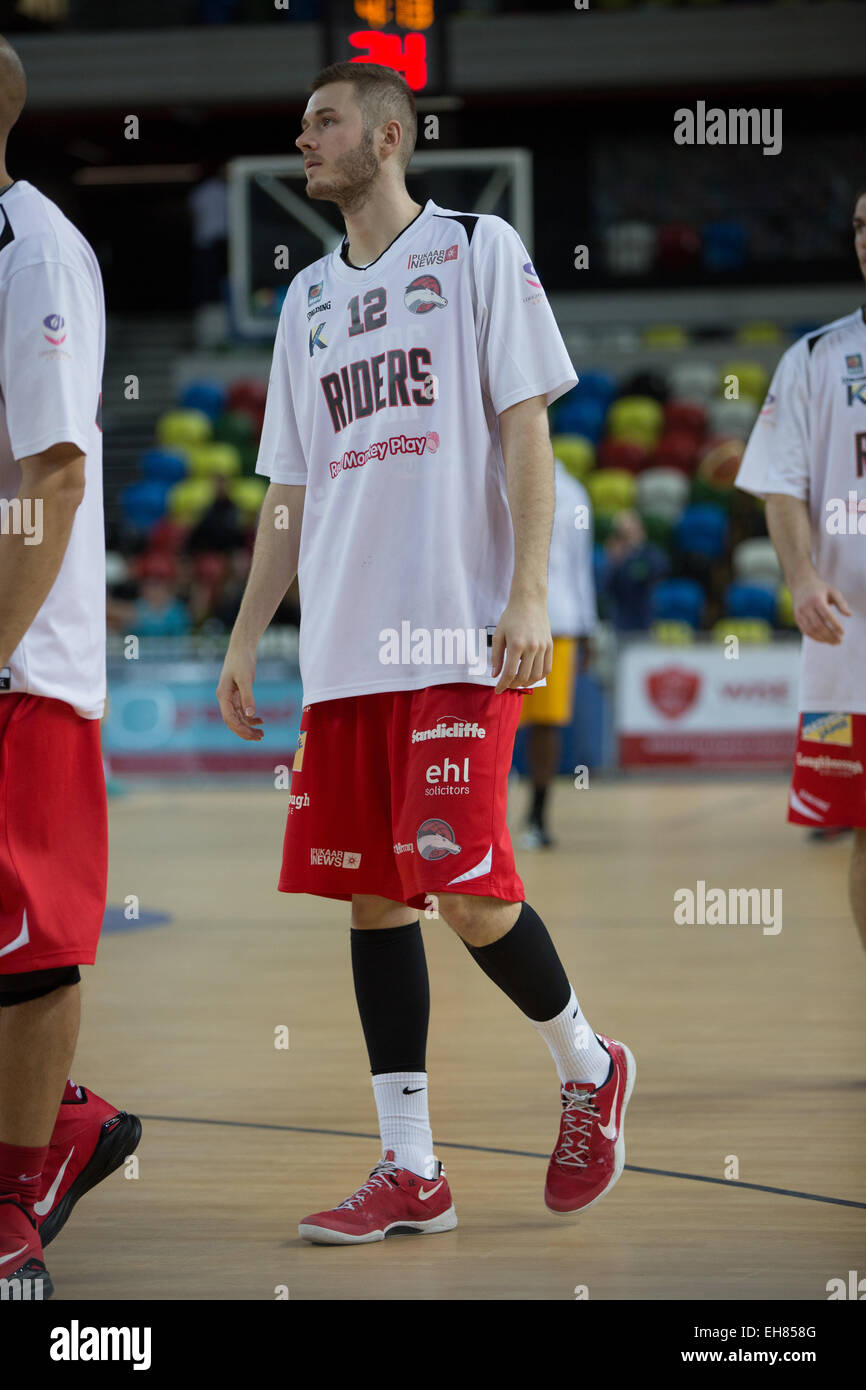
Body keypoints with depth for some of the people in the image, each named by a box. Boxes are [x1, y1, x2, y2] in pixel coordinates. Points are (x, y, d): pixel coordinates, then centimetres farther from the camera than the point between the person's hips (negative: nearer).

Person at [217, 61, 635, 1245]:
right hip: (344, 652, 6)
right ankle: (410, 1171, 7)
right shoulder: (310, 297, 19)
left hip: (458, 637, -6)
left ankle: (588, 1067, 14)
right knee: (369, 894, 2)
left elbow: (527, 433, -4)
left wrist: (529, 595, -13)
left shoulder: (479, 249, 3)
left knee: (464, 889, -12)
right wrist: (246, 636, 15)